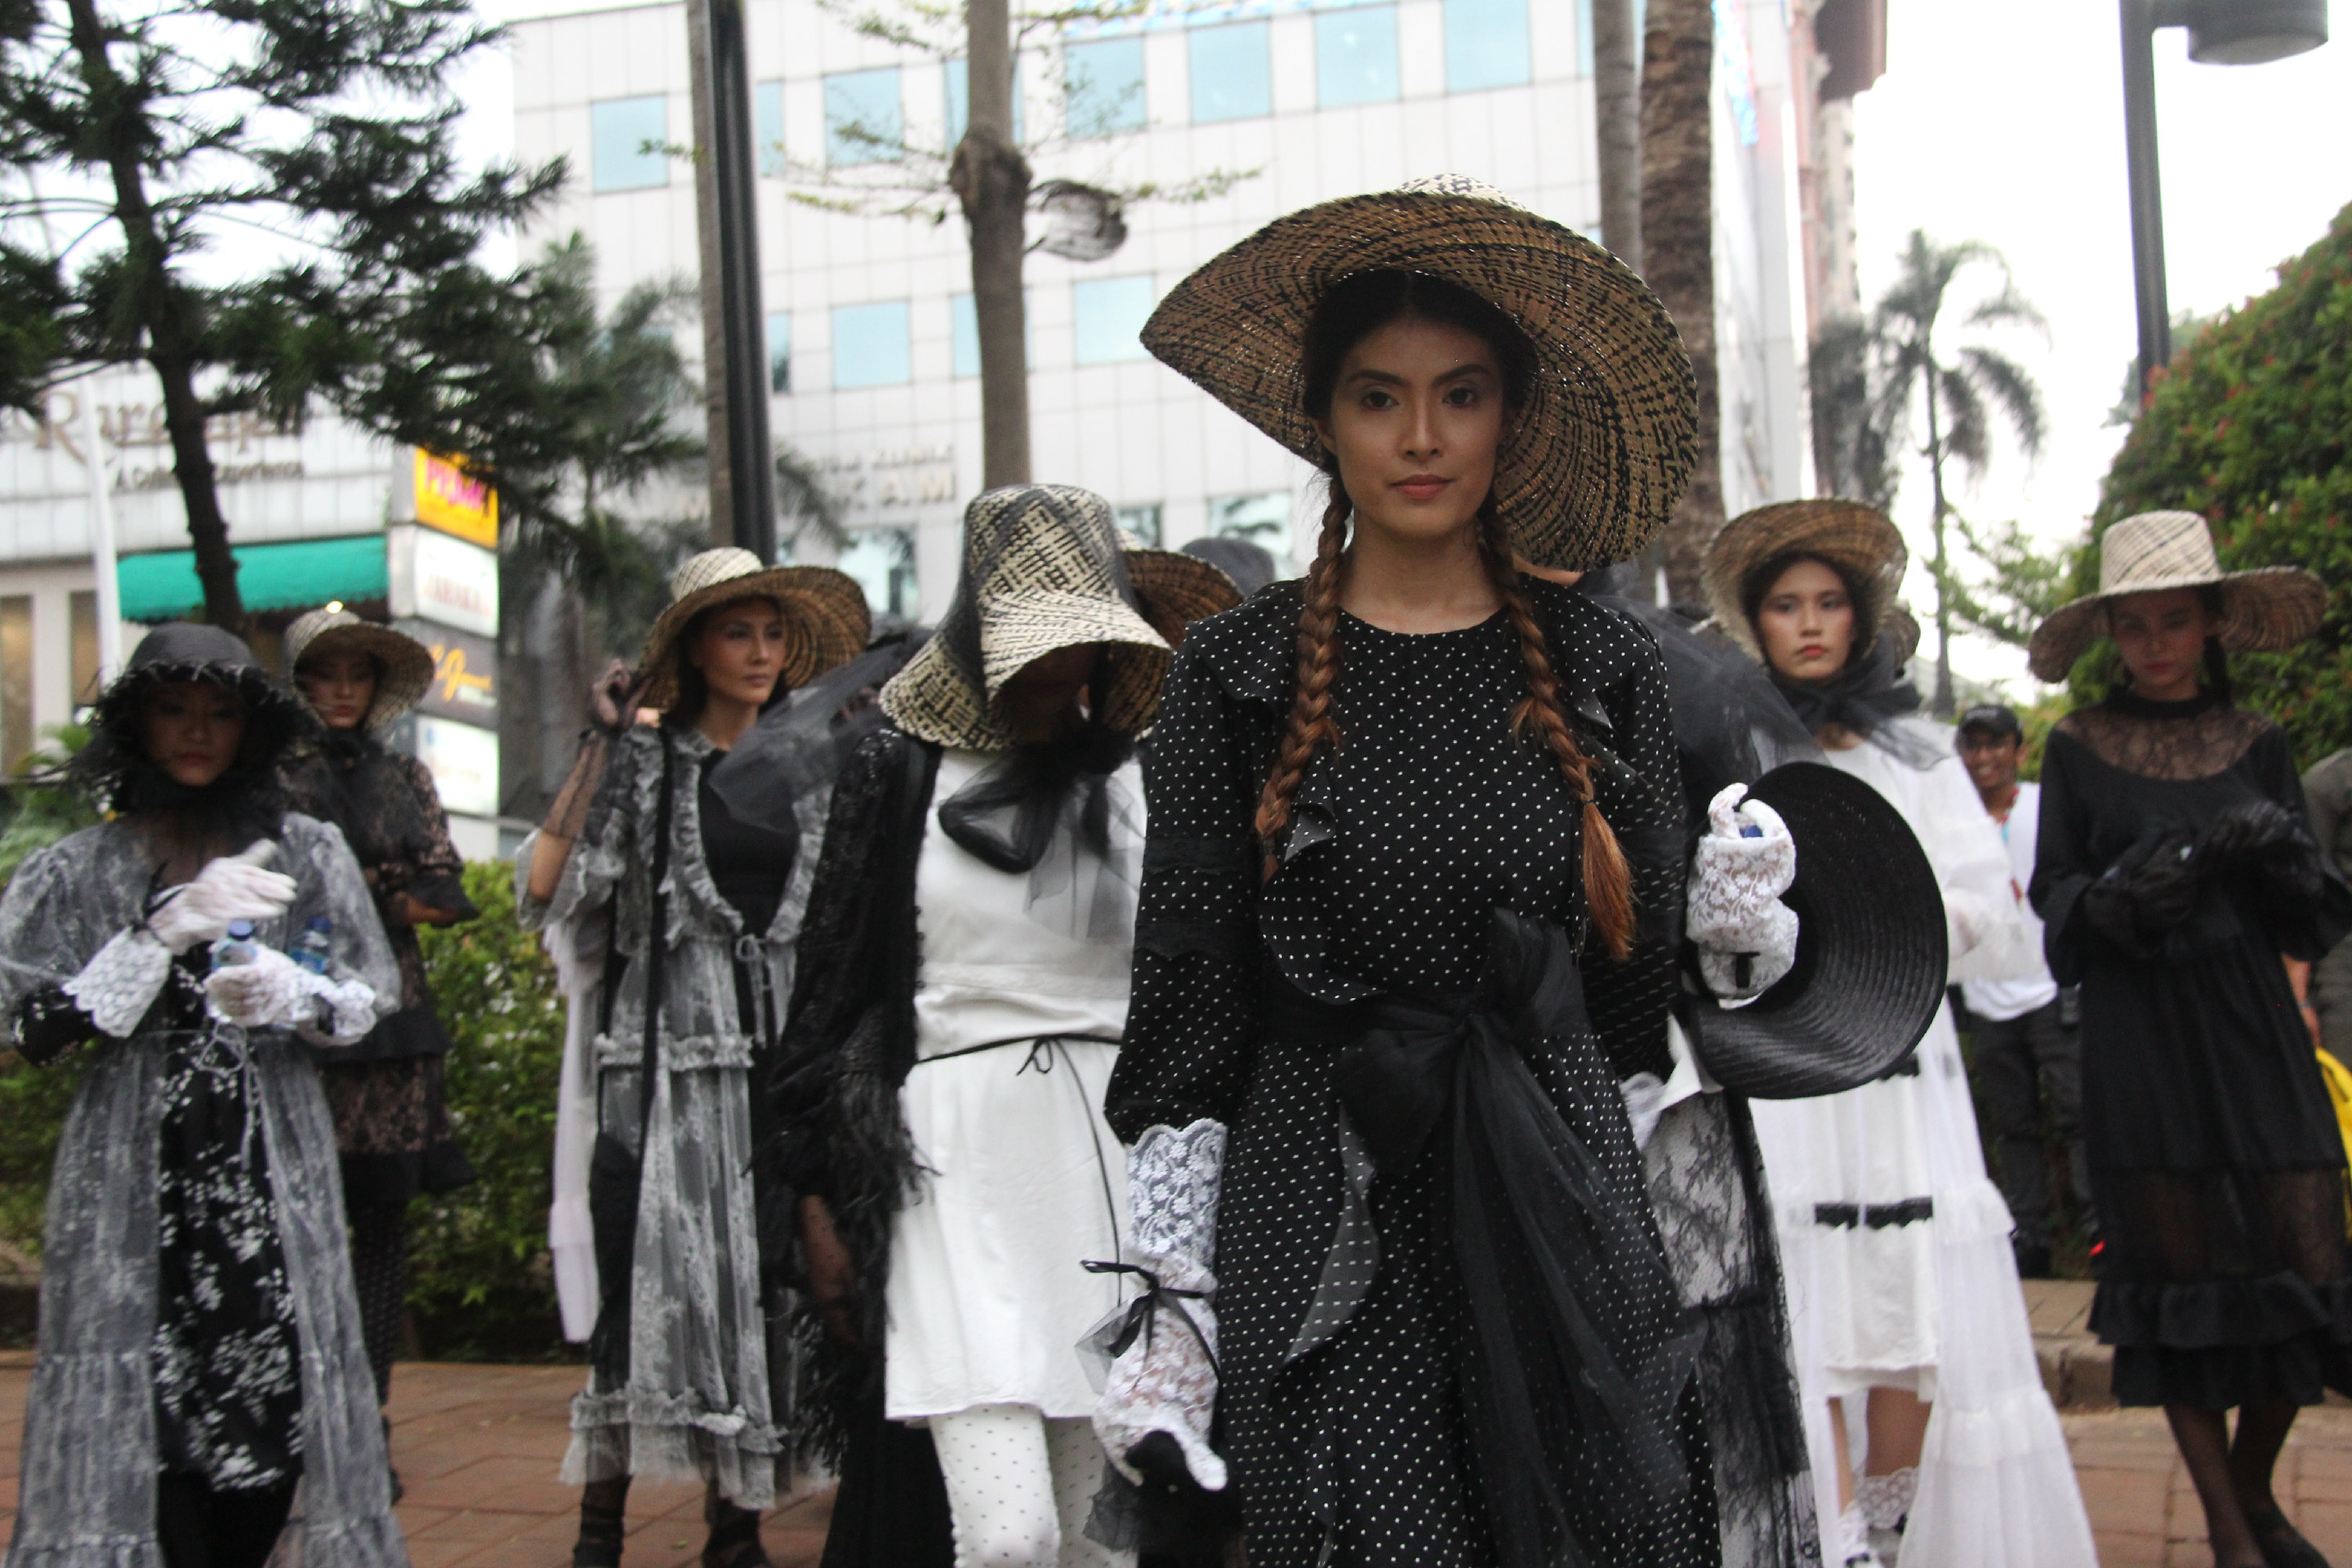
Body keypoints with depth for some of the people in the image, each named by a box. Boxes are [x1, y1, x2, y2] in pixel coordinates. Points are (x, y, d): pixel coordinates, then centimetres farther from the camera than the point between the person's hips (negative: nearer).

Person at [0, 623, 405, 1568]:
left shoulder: (307, 854, 9)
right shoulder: (77, 873, 6)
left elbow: (374, 1001, 11)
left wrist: (296, 998, -10)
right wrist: (169, 929, -14)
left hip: (275, 1177, 1)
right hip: (135, 1182, -1)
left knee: (278, 1414, -2)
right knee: (147, 1423, -6)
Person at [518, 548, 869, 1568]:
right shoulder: (643, 763, 2)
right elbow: (546, 890, -9)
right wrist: (589, 758, -10)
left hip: (779, 1056, 3)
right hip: (666, 1054, -3)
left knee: (758, 1288, 3)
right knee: (655, 1280, -7)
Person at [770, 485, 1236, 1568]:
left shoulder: (1148, 777, 9)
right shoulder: (903, 774, 6)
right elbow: (831, 992, 7)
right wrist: (818, 1200, 3)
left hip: (1120, 1155, 2)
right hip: (956, 1161, -2)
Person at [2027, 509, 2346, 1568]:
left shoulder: (2258, 746, 10)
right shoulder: (2078, 749, 4)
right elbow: (2054, 901, 4)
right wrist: (2120, 895, -17)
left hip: (2255, 1035, 2)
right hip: (2139, 1043, -2)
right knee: (2181, 1277, -1)